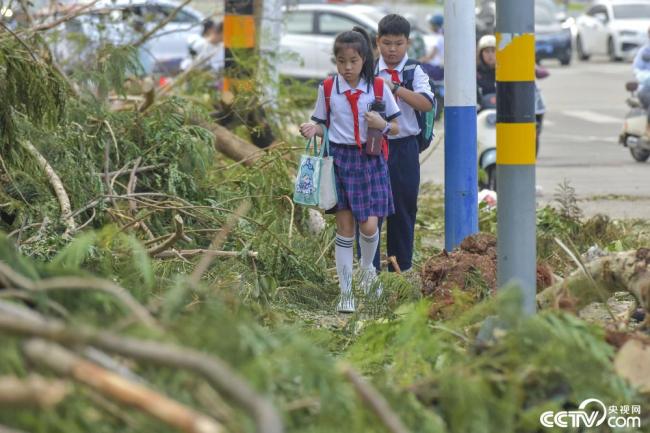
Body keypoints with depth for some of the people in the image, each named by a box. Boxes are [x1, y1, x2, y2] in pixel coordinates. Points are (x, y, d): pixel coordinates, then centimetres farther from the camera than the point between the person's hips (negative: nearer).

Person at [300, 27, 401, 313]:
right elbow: (324, 125, 9)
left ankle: (367, 268, 27)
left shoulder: (379, 88, -2)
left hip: (370, 160, 0)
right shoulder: (328, 88, 1)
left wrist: (383, 125, -16)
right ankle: (345, 292, 9)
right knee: (344, 226, 0)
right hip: (339, 158, 0)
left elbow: (395, 128, 5)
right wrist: (313, 129, -13)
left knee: (369, 226, -7)